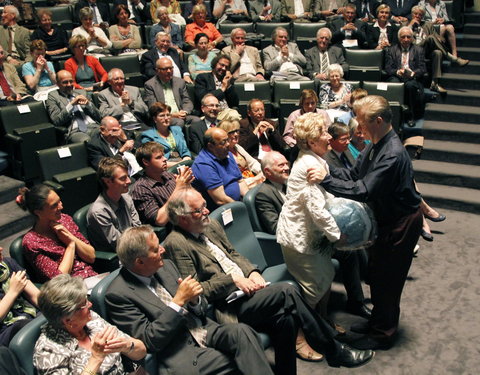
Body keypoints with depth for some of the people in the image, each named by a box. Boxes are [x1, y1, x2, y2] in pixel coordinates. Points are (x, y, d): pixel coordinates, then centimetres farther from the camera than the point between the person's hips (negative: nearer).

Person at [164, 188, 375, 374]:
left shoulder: (211, 226, 12)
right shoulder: (177, 244, -12)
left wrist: (252, 272, 2)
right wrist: (232, 279, -17)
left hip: (244, 290, 8)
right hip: (226, 309, -7)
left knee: (286, 319, -21)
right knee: (286, 291, -22)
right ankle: (334, 351, -8)